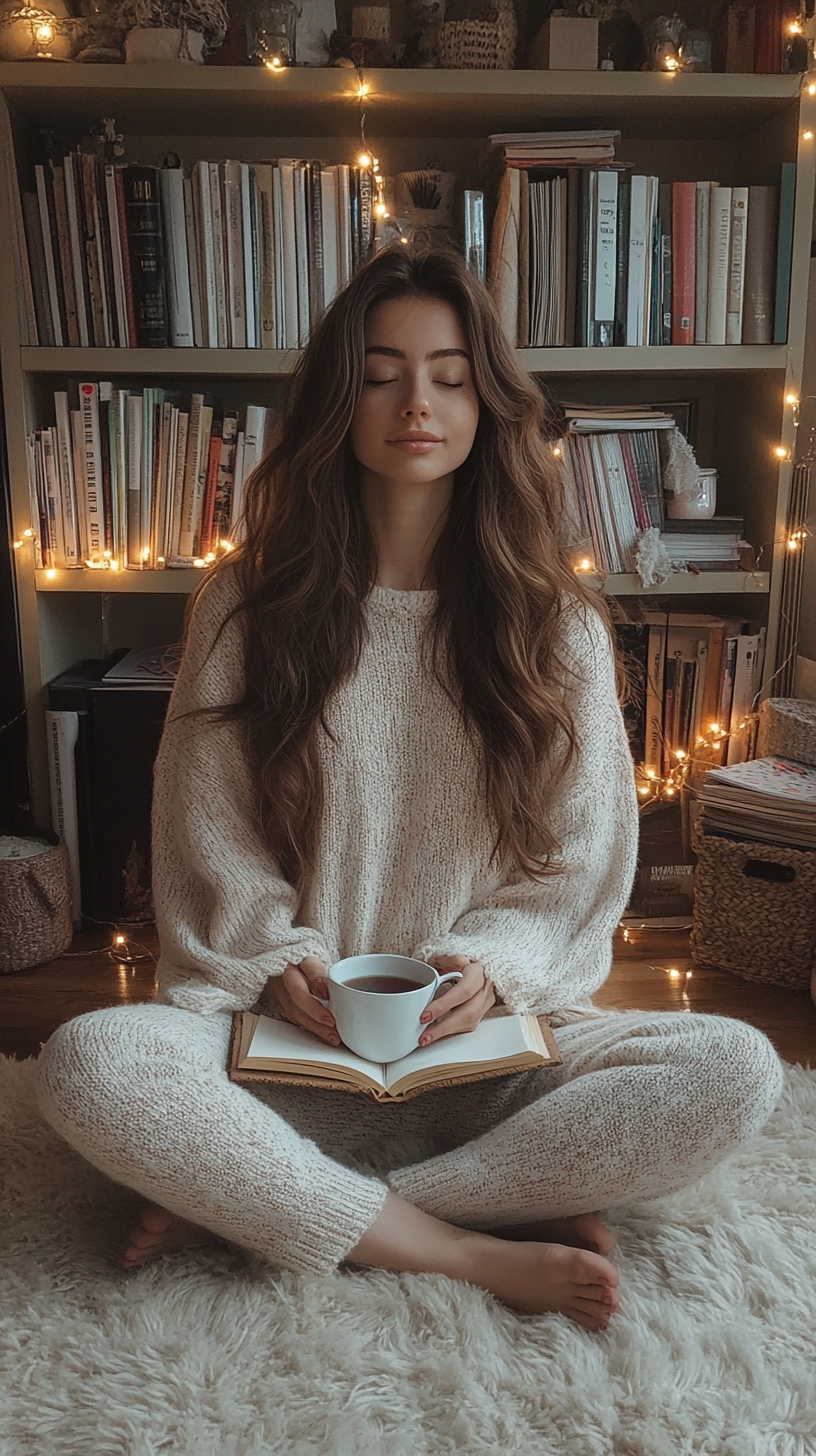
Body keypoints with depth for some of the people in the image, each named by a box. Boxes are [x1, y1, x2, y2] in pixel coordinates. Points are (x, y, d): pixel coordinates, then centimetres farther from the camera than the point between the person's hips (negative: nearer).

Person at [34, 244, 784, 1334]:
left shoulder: (558, 624, 4)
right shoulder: (245, 604, 3)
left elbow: (578, 864, 4)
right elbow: (207, 839, 4)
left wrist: (489, 966, -13)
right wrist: (278, 962, -12)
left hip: (492, 1040, 2)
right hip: (287, 1036, -1)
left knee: (736, 1072, -25)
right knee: (86, 1066, -29)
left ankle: (256, 1202, -19)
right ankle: (481, 1253, -19)